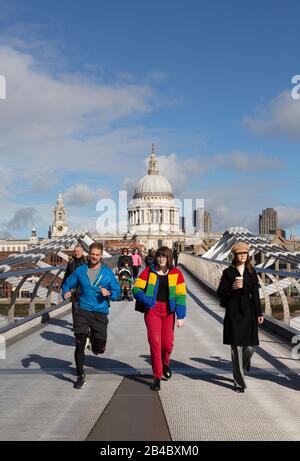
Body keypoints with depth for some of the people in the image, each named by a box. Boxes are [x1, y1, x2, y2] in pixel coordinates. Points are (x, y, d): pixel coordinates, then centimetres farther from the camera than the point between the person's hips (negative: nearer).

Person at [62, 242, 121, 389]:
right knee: (79, 345, -5)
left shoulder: (107, 272, 1)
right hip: (83, 312, 0)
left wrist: (108, 293, -18)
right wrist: (65, 293, -8)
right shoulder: (80, 270, 4)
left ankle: (94, 338, 41)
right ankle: (81, 376, 14)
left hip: (100, 313, 0)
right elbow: (68, 284, 13)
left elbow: (117, 291, 3)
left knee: (100, 349, 3)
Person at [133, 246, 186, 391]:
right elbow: (136, 288, 1)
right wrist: (144, 299, -19)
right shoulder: (148, 271, 0)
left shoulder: (176, 273, 0)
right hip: (152, 309, -1)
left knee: (168, 343, 4)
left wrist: (180, 316, -7)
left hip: (168, 311, 1)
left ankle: (165, 364, 39)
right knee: (155, 341, -7)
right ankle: (157, 377, 6)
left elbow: (181, 295, -1)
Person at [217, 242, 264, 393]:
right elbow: (220, 292, 0)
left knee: (250, 346, 1)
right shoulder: (228, 272, 0)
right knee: (236, 347, -1)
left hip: (248, 311, 3)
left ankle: (242, 367, 35)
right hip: (233, 312, -3)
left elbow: (255, 294, 8)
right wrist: (232, 287, -18)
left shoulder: (252, 272, 8)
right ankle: (239, 382, 10)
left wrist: (259, 313, 4)